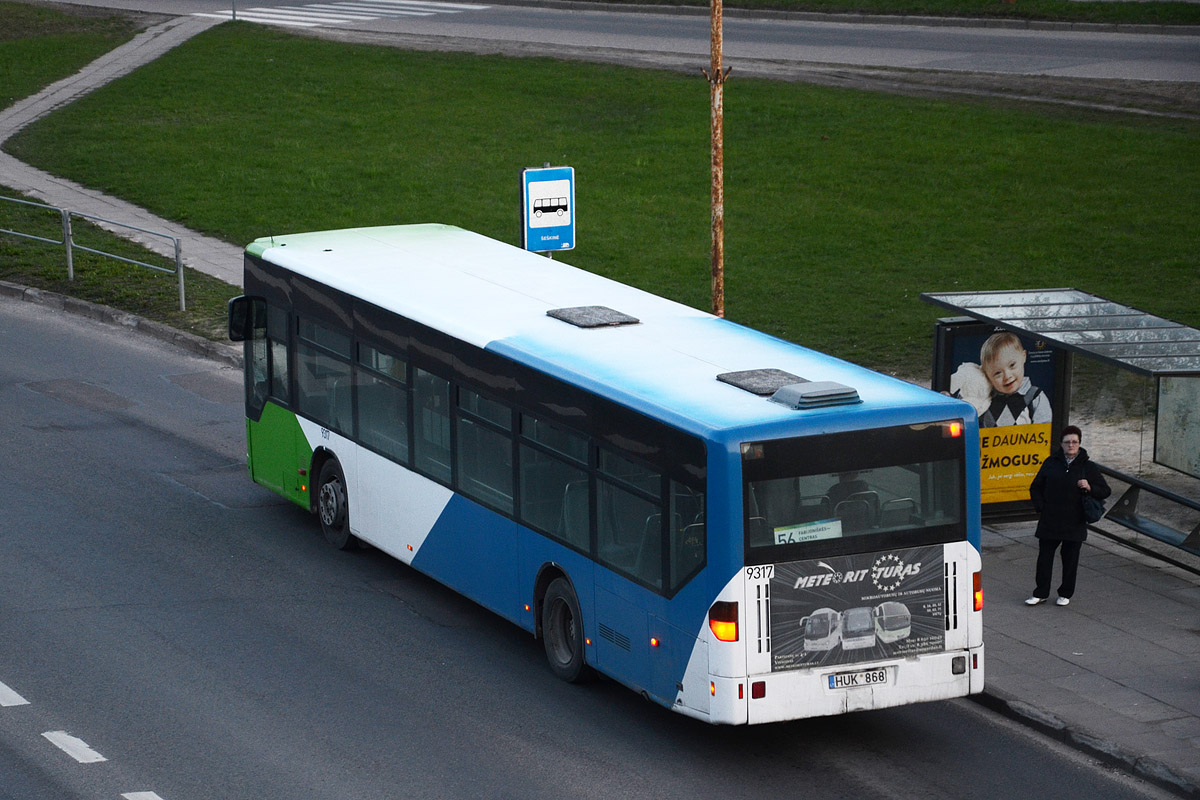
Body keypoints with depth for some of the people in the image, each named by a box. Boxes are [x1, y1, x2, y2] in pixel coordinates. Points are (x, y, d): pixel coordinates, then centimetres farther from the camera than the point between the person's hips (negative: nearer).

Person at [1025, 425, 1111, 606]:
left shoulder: (1088, 467, 2)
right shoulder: (1051, 463, 6)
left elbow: (1105, 491, 5)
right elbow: (1036, 487, 15)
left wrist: (1089, 488, -14)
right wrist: (1040, 508, 1)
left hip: (1074, 523, -1)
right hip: (1049, 521, 1)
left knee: (1070, 559, 6)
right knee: (1044, 557, 2)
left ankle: (1065, 594, 20)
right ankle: (1041, 593, 13)